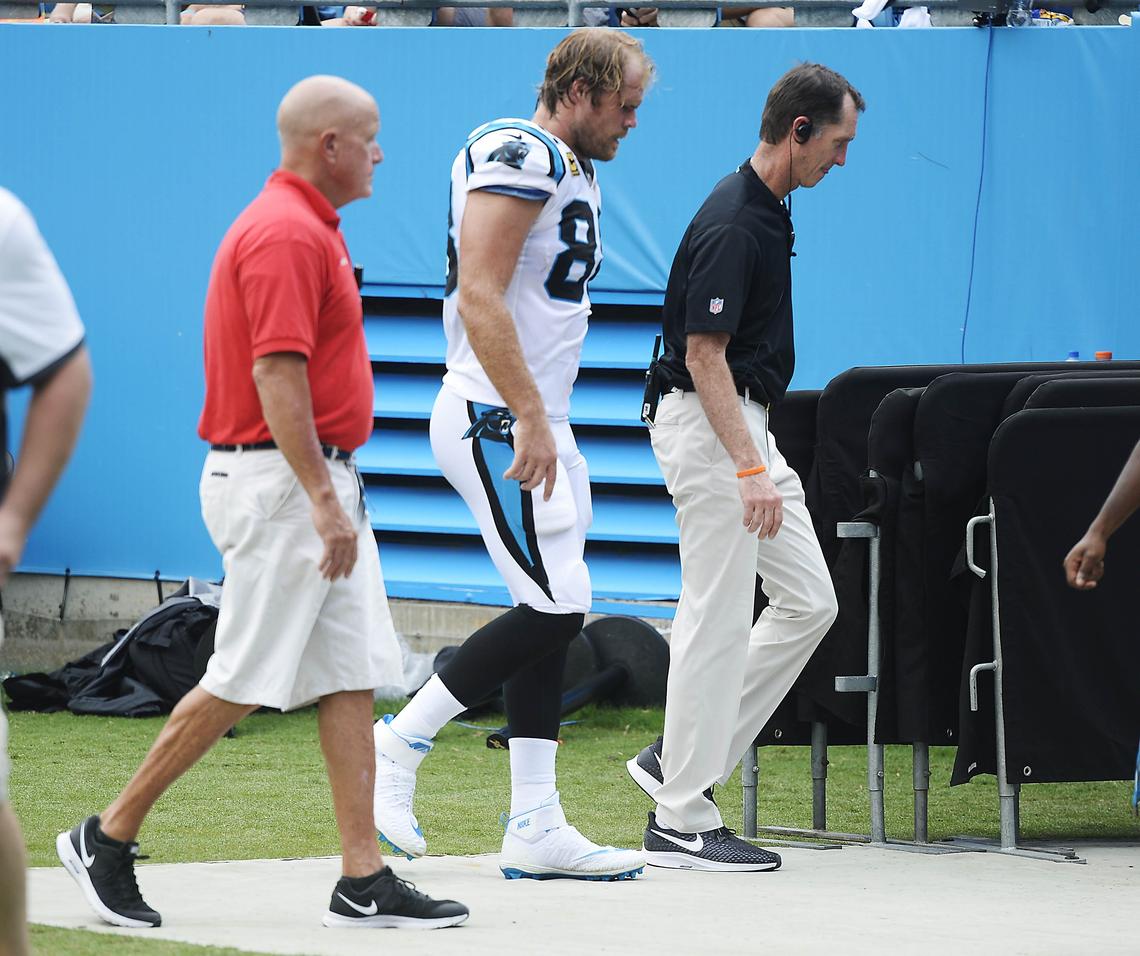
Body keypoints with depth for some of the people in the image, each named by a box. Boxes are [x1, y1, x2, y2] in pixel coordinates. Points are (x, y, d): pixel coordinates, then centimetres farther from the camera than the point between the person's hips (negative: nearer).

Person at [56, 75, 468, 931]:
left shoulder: (307, 228, 17)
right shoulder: (285, 234, -16)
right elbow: (276, 375, -23)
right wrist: (322, 499, -25)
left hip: (321, 483, 10)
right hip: (283, 482, -10)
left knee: (353, 676, 5)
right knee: (244, 682, -6)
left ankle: (364, 882, 3)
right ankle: (109, 838, 5)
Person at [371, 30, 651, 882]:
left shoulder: (575, 172, 18)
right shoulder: (520, 156, -14)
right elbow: (481, 300, -22)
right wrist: (530, 419, -25)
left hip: (538, 426, 10)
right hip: (496, 420, -10)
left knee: (551, 620, 7)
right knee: (555, 608, -14)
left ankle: (535, 828, 7)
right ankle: (397, 745, -4)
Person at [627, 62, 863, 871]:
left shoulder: (768, 212, 11)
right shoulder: (731, 226, -20)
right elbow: (704, 355, -22)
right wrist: (749, 470, -27)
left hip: (746, 424, 10)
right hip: (709, 429, -10)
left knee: (809, 603, 9)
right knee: (718, 621, -7)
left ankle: (682, 761, 13)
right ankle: (682, 821, -1)